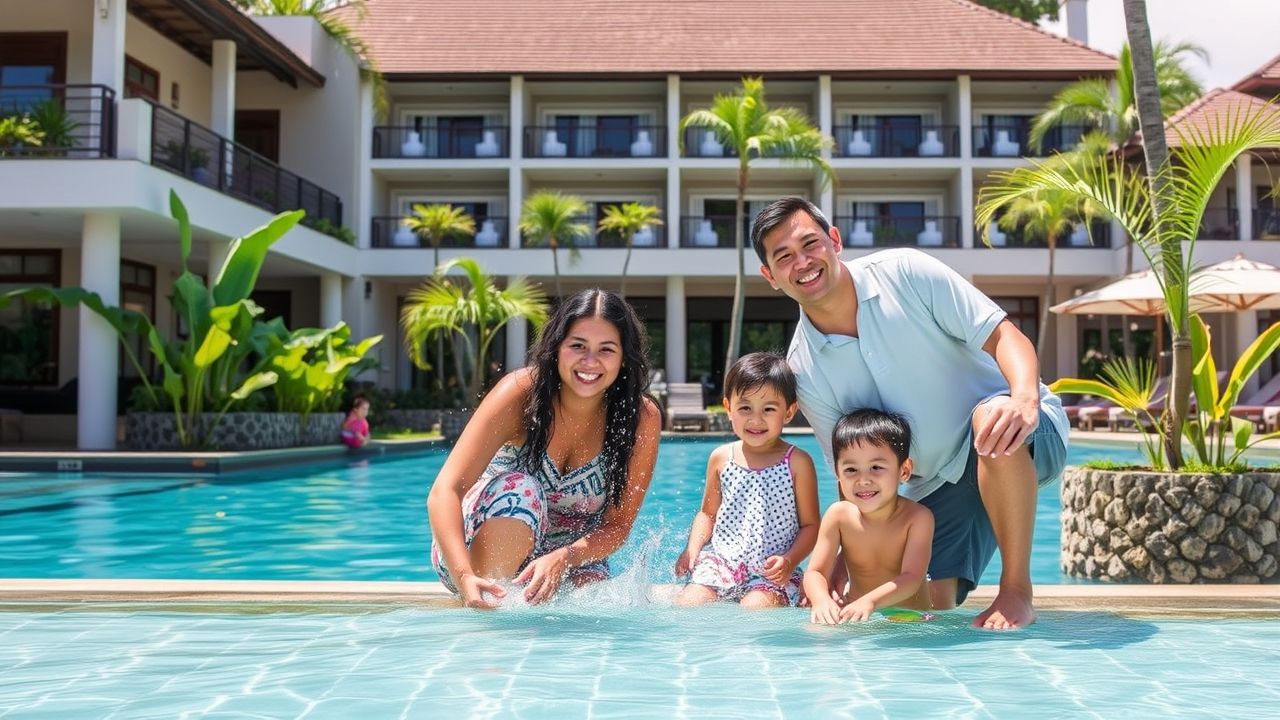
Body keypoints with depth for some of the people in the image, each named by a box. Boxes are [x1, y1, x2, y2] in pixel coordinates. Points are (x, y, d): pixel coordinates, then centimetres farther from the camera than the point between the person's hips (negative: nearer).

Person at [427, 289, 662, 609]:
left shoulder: (642, 419, -16)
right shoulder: (521, 393, -22)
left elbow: (618, 524, -12)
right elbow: (444, 492, -29)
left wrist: (561, 559, -33)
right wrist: (464, 578, -46)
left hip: (573, 560, 4)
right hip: (479, 549, -3)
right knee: (521, 489, -30)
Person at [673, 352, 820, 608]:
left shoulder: (797, 463, -2)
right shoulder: (720, 458, 8)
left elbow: (810, 525, 2)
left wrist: (790, 560, -15)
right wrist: (693, 548, 2)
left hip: (772, 572, -3)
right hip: (721, 562, 3)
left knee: (755, 608, -31)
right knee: (686, 605, -18)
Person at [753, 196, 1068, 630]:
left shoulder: (904, 273, -13)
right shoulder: (803, 370, -6)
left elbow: (1004, 336, -17)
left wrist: (1025, 399, -38)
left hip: (1028, 433, -3)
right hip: (939, 487, 3)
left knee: (991, 417, -38)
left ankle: (1017, 591, -22)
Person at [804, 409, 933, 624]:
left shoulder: (918, 517, -13)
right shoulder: (838, 515, -6)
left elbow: (911, 578, -21)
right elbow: (815, 572, -8)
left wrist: (869, 601, -40)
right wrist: (822, 601, -32)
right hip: (853, 617, 3)